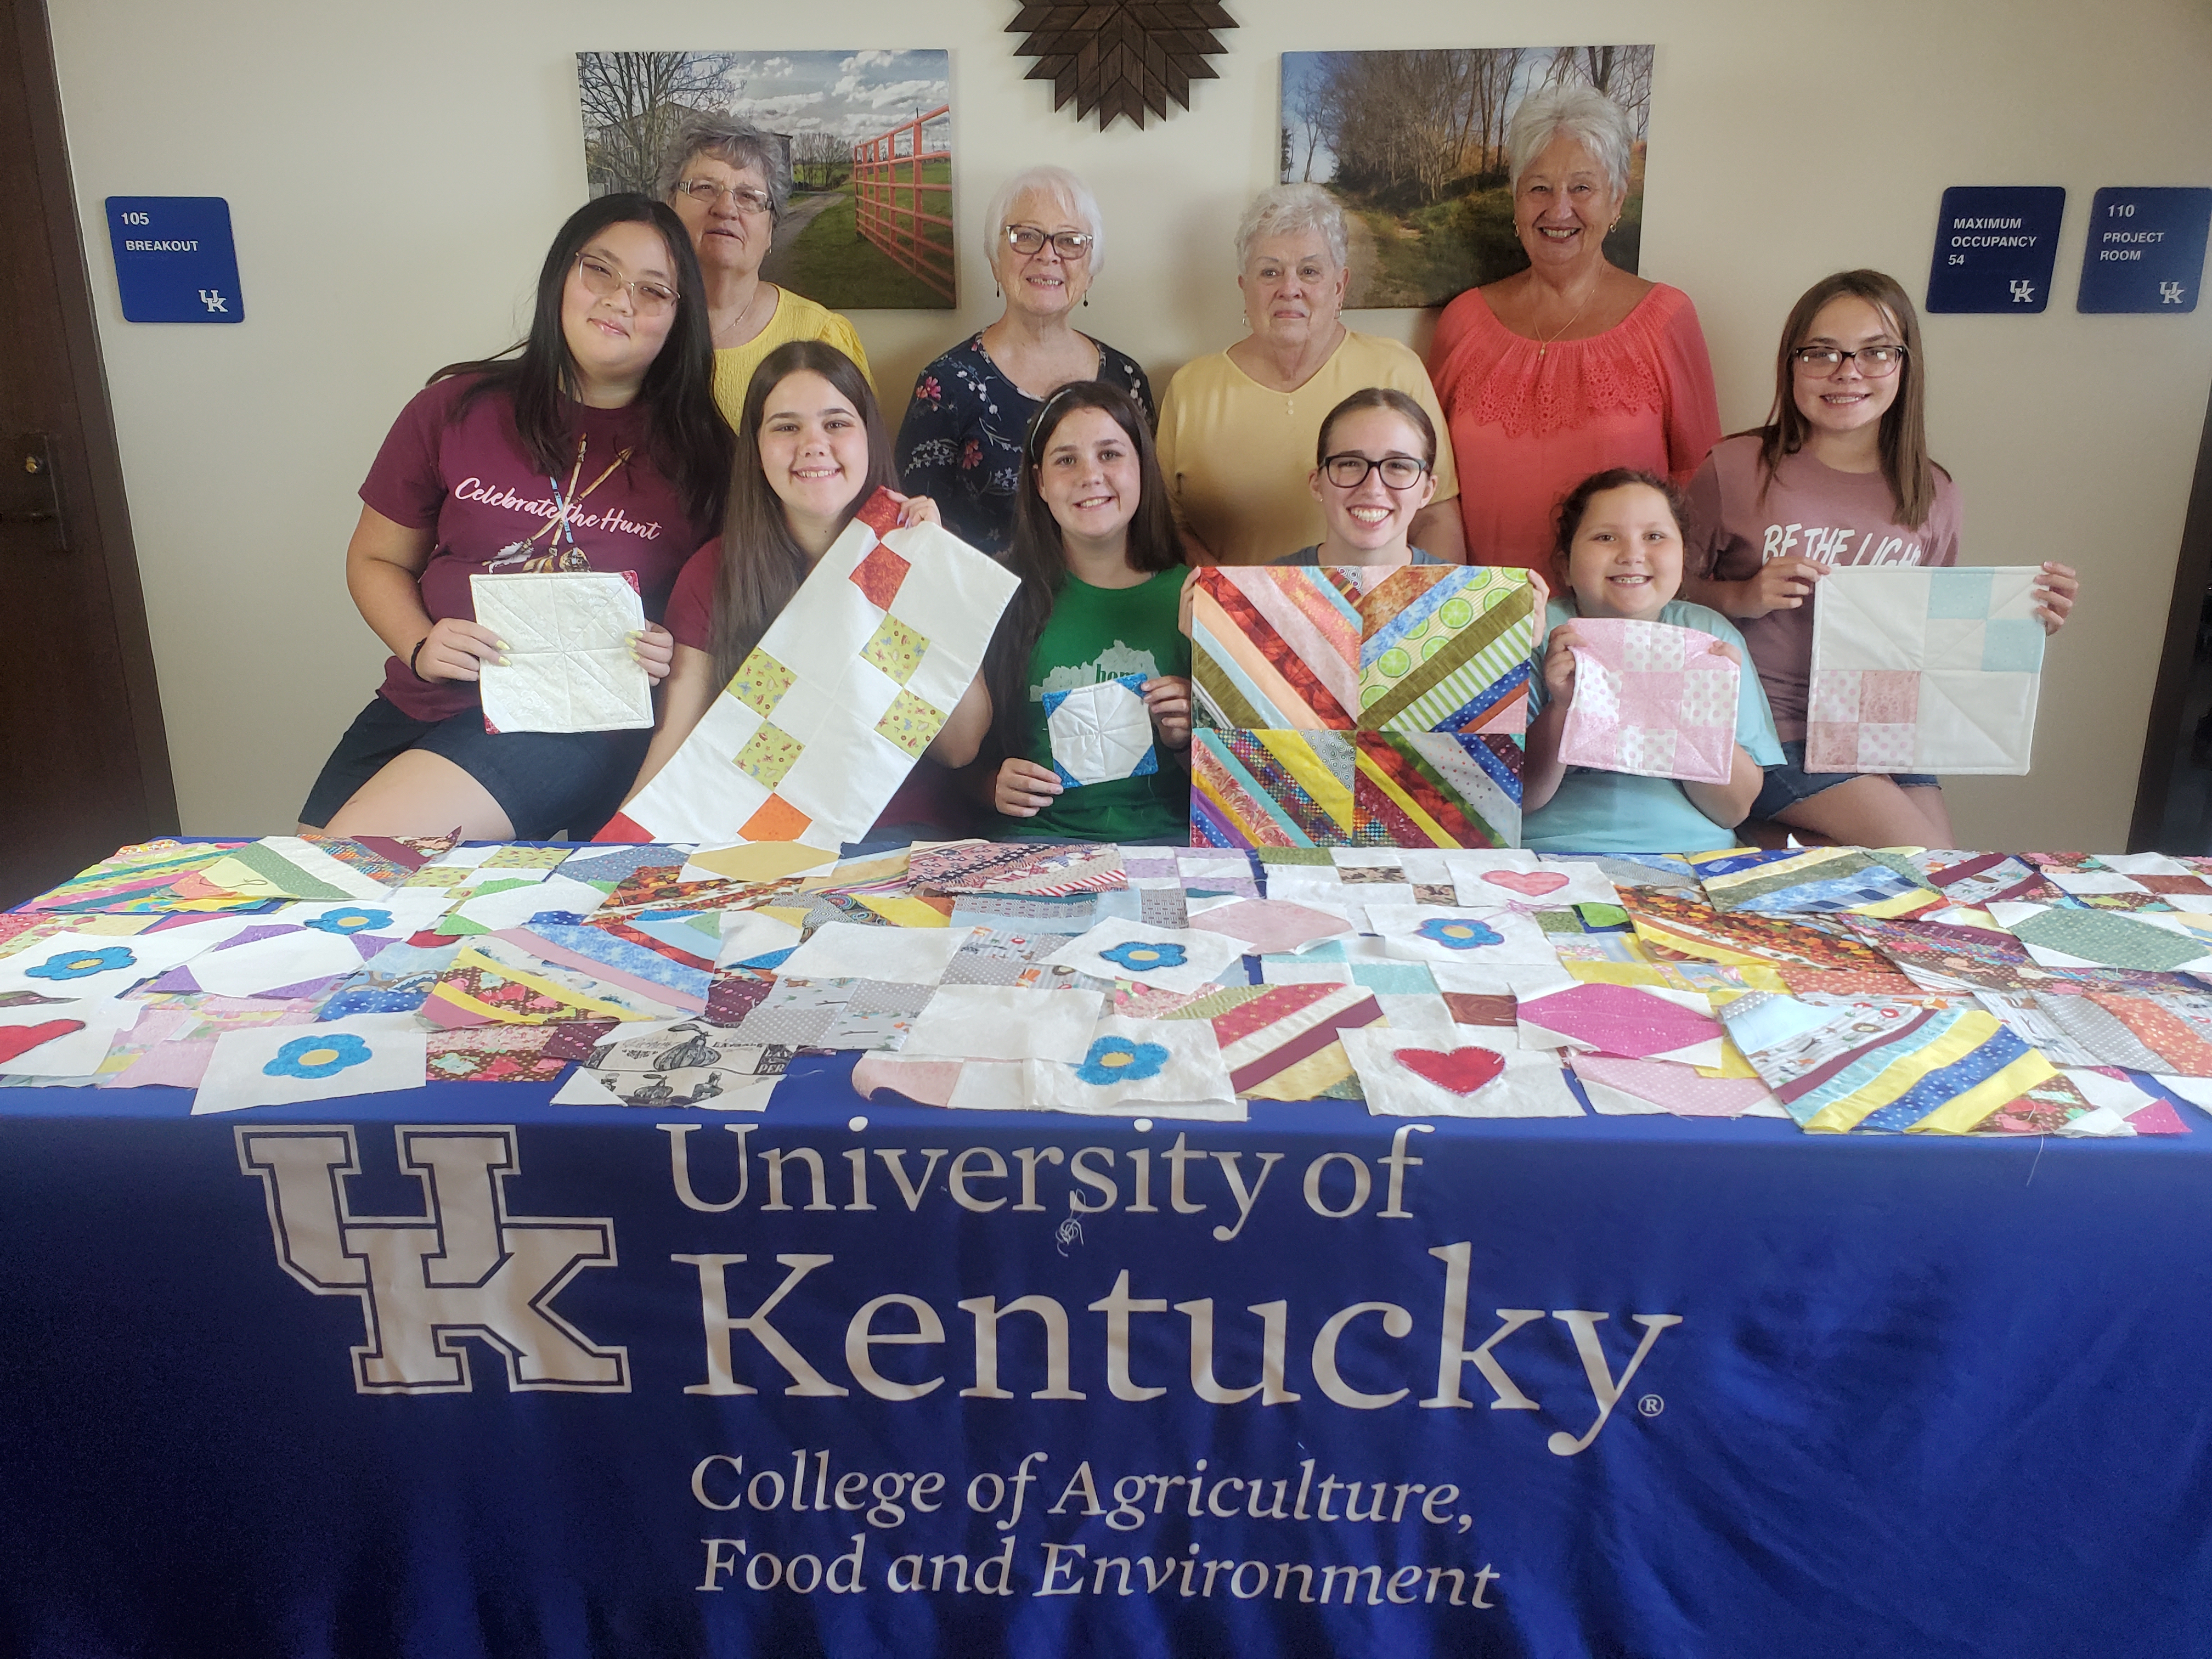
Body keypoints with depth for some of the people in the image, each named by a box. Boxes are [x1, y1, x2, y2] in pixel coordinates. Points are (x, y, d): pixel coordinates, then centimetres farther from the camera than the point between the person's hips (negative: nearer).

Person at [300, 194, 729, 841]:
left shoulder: (697, 449, 2)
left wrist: (676, 653, -13)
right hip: (421, 707, 4)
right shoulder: (457, 408, 6)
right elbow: (376, 559, 13)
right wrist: (419, 647, -5)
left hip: (579, 723, -4)